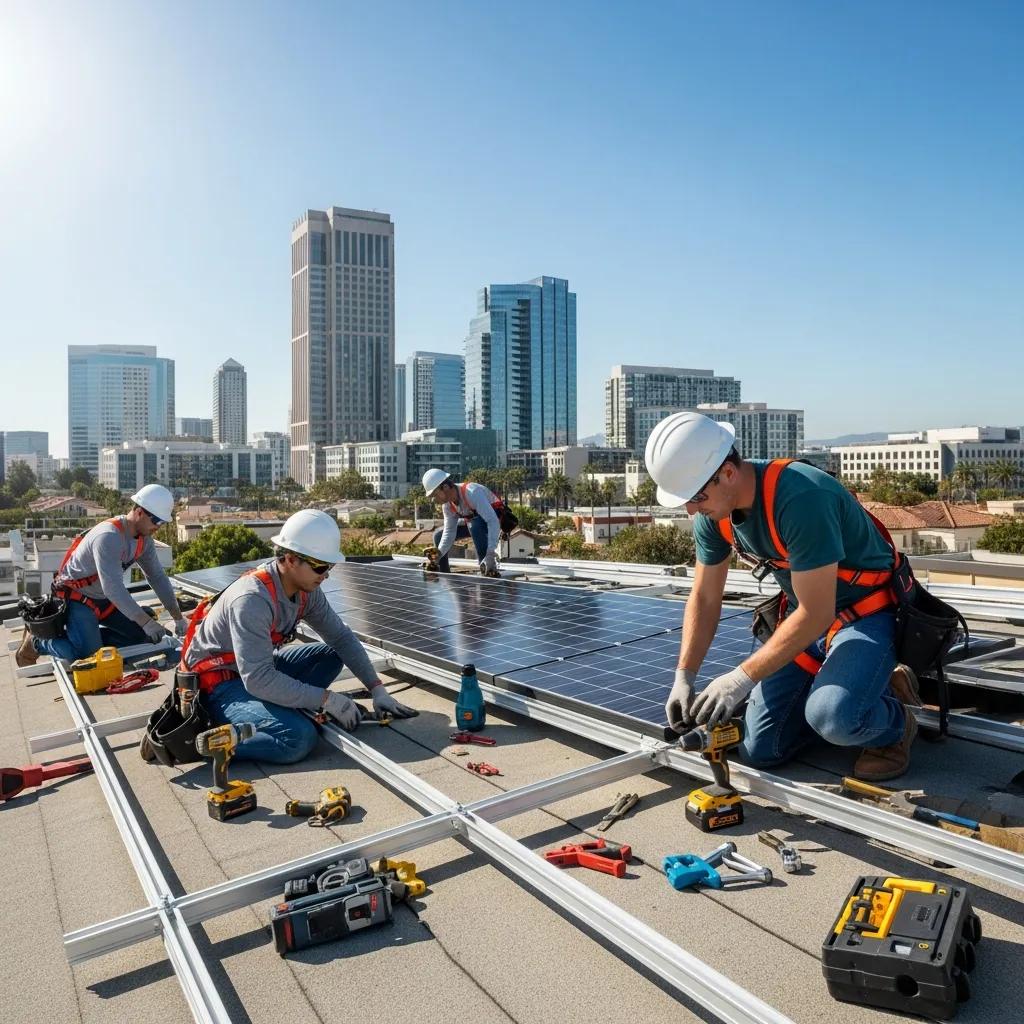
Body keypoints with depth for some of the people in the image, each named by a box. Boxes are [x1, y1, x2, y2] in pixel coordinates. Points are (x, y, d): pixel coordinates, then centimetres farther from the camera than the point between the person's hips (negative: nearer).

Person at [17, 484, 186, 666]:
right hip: (76, 598, -8)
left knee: (142, 635, -2)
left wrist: (178, 618, -3)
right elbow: (113, 588, -34)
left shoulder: (144, 538, -5)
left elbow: (158, 577, 1)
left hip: (103, 598, 8)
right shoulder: (108, 536, -31)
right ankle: (37, 641, 2)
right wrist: (147, 622, -32)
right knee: (88, 654, -23)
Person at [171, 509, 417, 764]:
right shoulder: (252, 599, -31)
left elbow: (341, 637, 2)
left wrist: (377, 689, -7)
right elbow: (258, 680, -34)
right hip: (220, 683, -8)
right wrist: (328, 700, -28)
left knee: (332, 655, 0)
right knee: (299, 738, -27)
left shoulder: (306, 590, -6)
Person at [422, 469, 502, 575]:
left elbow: (493, 521, -42)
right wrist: (438, 553, -25)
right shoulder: (447, 504, -11)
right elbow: (449, 532, -9)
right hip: (472, 522, 8)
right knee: (439, 535, 1)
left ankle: (489, 573, -30)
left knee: (474, 524, -38)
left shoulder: (472, 492, -35)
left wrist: (490, 554, -49)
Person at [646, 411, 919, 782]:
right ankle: (849, 689, 21)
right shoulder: (713, 513, -9)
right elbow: (704, 599, 1)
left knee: (832, 718, -35)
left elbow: (816, 614, -30)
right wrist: (684, 677, -7)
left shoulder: (800, 498, -33)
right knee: (759, 751, 1)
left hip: (866, 612, -7)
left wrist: (742, 678, -26)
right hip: (805, 615, 7)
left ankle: (895, 725, 1)